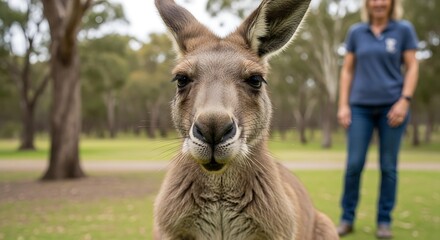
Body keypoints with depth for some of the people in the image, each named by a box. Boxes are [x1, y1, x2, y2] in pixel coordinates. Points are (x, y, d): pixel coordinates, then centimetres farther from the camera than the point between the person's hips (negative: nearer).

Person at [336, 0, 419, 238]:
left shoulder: (404, 29, 3)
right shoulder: (356, 32, 7)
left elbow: (412, 67, 0)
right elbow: (347, 70, 8)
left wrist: (404, 101, -11)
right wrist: (343, 105, 0)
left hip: (392, 106, -1)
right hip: (361, 107, 1)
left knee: (388, 166, 2)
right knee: (354, 164, -2)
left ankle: (384, 221, 13)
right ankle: (347, 218, 11)